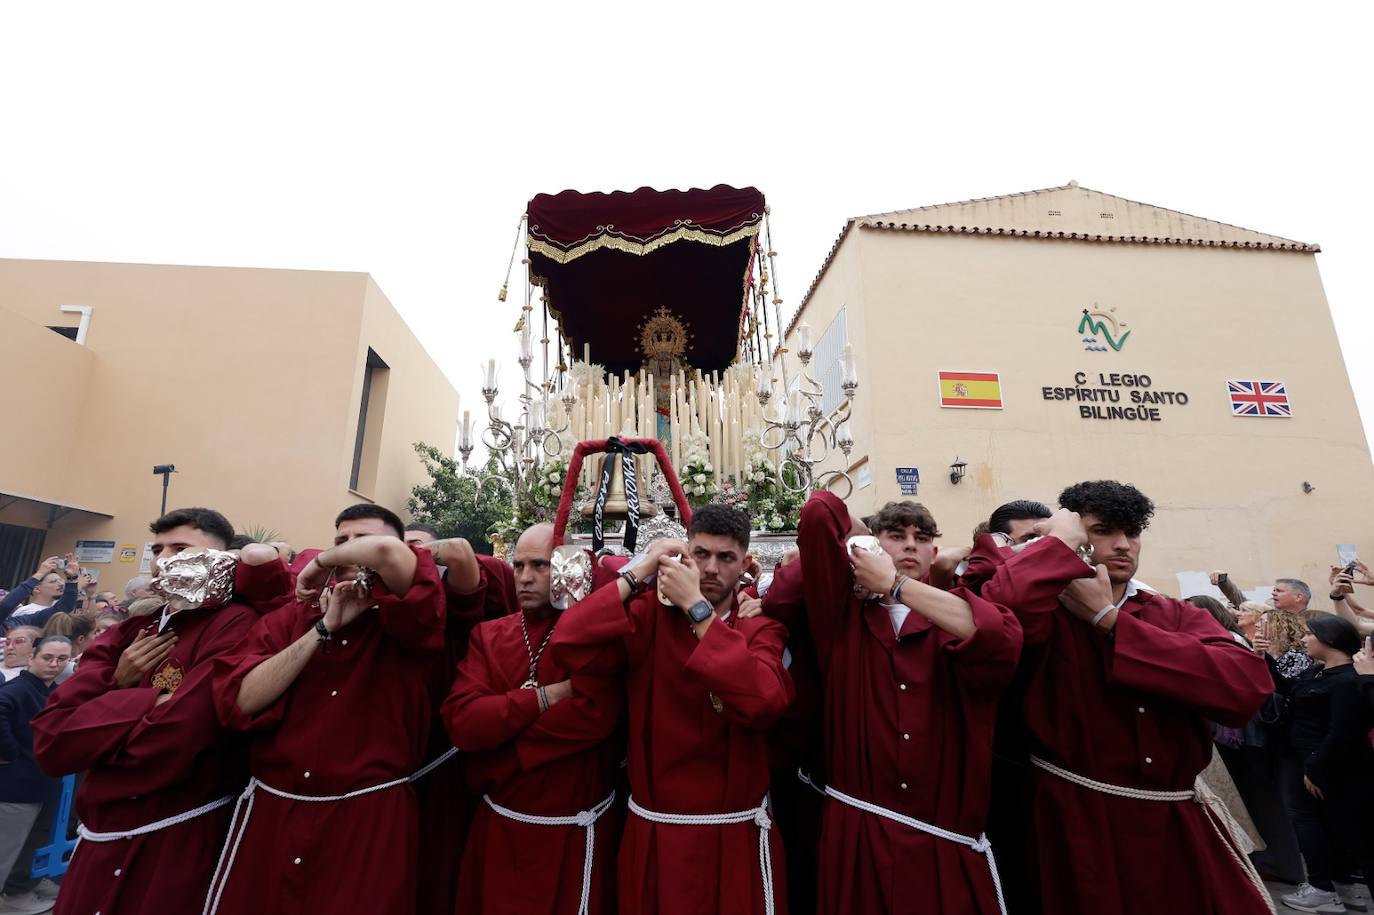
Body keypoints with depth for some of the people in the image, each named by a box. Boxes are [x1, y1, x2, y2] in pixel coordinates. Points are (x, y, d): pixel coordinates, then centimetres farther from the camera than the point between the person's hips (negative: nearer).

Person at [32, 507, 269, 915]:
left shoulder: (234, 626, -19)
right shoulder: (127, 634, 5)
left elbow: (168, 744, -25)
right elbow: (49, 742, 0)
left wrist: (96, 715, -6)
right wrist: (121, 685, -15)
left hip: (178, 844, -6)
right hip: (100, 840, 7)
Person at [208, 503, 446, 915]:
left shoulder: (409, 620, -8)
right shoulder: (288, 618, 7)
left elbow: (389, 553, -29)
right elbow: (239, 702, -6)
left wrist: (321, 561, -10)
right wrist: (324, 627, -12)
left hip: (370, 816, -3)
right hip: (270, 810, 4)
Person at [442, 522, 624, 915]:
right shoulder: (489, 634, 0)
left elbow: (594, 714, -27)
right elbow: (461, 720, -11)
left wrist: (497, 757, -18)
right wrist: (547, 696, -21)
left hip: (573, 831, -4)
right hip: (497, 827, 4)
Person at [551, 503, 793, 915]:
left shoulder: (760, 629, -5)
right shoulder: (650, 615, -6)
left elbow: (763, 703, -26)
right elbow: (568, 647, -22)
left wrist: (696, 606, -25)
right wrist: (637, 572, -19)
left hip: (737, 837, 0)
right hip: (654, 835, 0)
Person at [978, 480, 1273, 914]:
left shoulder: (1178, 616, 6)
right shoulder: (1050, 613, -9)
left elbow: (1248, 685, -14)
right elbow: (999, 604, -35)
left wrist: (1109, 620, -16)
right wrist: (1064, 537, -18)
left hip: (1180, 825, 4)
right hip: (1079, 823, -4)